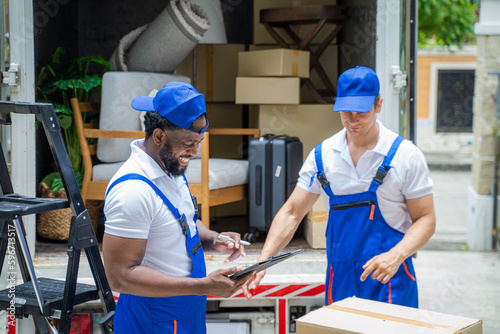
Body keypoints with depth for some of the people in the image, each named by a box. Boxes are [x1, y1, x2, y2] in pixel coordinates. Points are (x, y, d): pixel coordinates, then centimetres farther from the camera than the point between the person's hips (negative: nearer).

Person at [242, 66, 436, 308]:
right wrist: (262, 261, -8)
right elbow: (292, 212, 4)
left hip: (390, 281, -3)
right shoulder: (322, 155, 3)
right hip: (339, 277, 3)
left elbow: (425, 219, -4)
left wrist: (396, 255, -22)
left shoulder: (405, 155, -6)